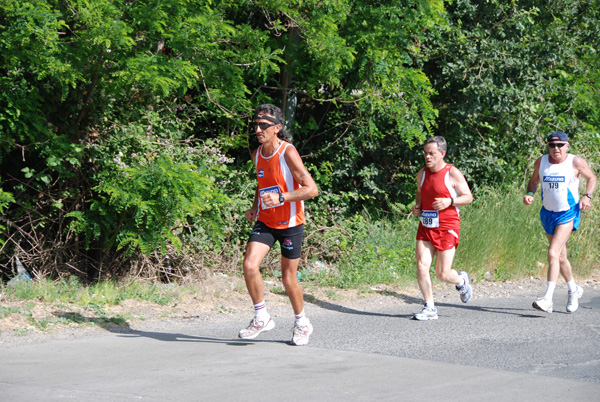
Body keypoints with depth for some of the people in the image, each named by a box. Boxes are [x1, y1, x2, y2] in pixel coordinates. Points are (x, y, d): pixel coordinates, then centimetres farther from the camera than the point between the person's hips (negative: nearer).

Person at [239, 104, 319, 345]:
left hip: (290, 223, -5)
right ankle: (261, 318, 1)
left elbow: (312, 189, -22)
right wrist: (254, 207, 7)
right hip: (265, 221, 5)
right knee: (249, 265, -16)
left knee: (288, 278, 5)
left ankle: (302, 323, 28)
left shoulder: (288, 152, -18)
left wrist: (281, 198, -32)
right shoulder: (257, 154, 2)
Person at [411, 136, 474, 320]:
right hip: (426, 227, 5)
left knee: (443, 274, -4)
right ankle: (429, 308, 3)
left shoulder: (453, 174, -8)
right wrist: (417, 207, 5)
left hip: (447, 228, -5)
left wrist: (449, 202, -20)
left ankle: (461, 280, 32)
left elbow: (468, 197, -4)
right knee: (421, 266, -8)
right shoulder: (421, 174, 7)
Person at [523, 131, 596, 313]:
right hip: (548, 213, 5)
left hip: (568, 214, -5)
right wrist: (530, 194, -5)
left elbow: (591, 178, 6)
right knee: (561, 257, 15)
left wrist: (587, 196, -10)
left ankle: (548, 299, -23)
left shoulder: (576, 162, -9)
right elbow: (534, 180, 16)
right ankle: (574, 290, 38)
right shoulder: (541, 162, 0)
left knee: (553, 253, -19)